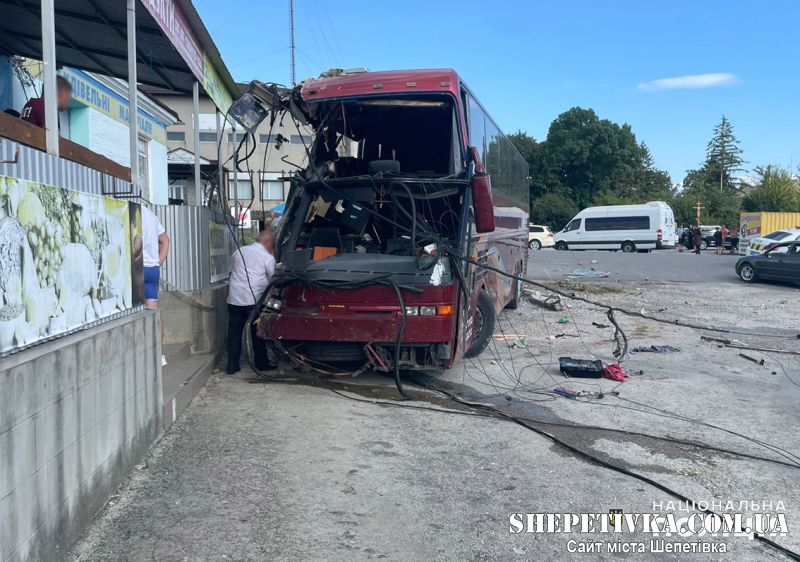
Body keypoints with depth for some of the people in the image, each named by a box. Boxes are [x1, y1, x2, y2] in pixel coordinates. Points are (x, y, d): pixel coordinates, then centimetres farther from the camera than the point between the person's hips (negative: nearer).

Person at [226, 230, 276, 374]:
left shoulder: (239, 252, 12)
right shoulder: (268, 258, -3)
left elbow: (232, 272, 18)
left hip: (234, 300, 4)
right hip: (253, 300, -4)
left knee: (234, 333, 8)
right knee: (258, 333, 8)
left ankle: (232, 366, 9)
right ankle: (261, 364, 16)